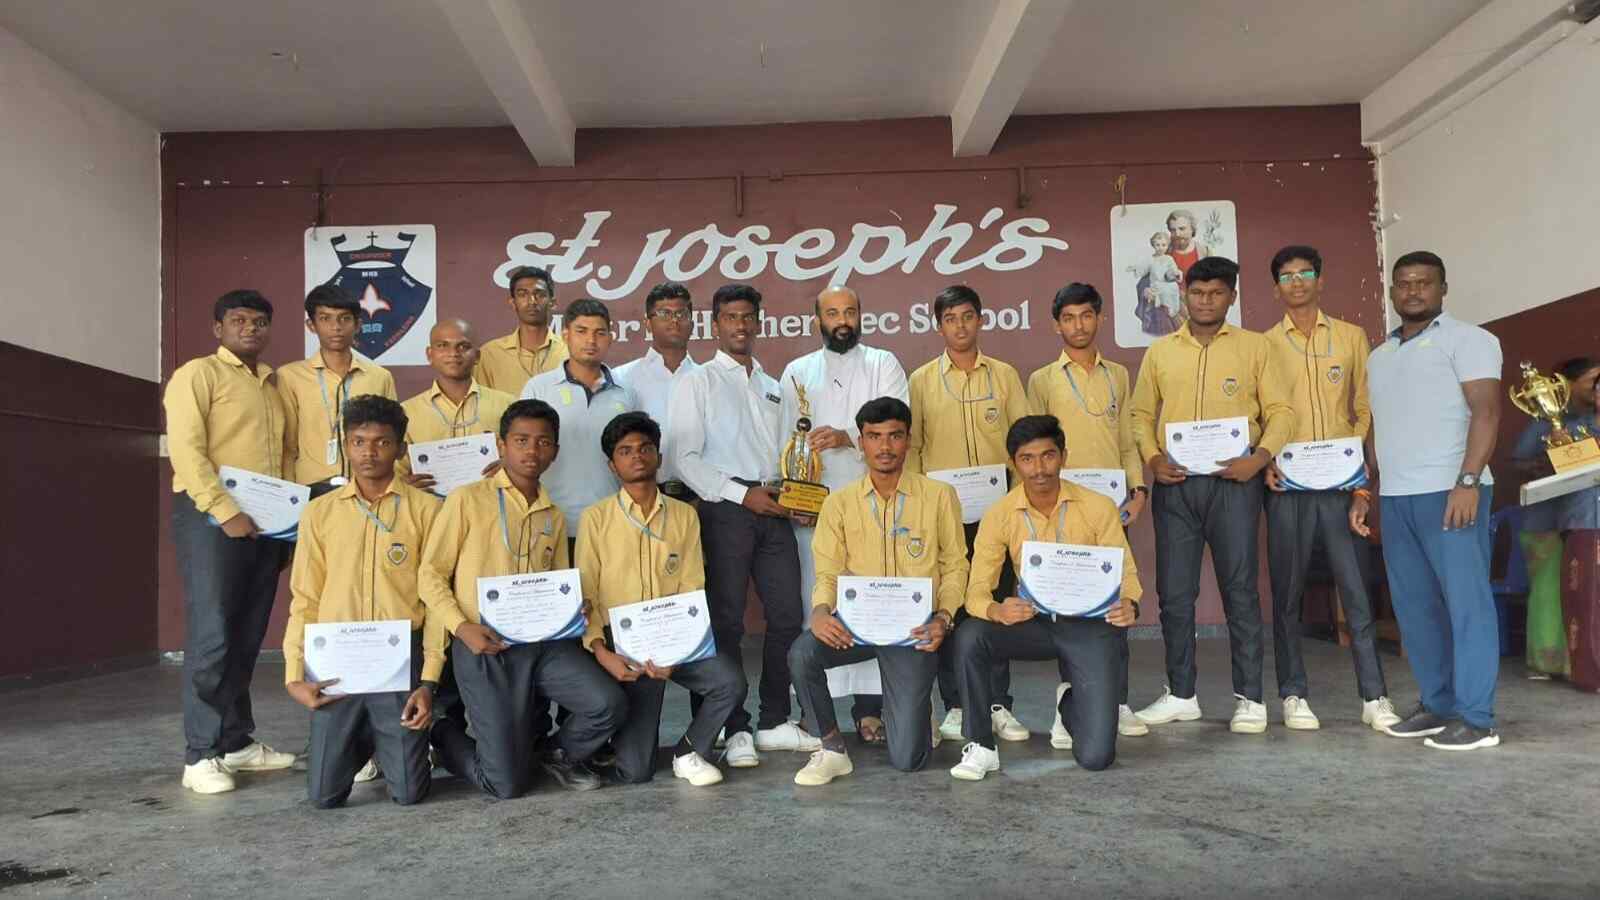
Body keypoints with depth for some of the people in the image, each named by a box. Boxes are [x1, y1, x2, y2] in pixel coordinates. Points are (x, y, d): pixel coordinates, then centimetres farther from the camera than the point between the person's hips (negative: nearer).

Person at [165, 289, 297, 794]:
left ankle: (236, 742, 17)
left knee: (247, 637, 9)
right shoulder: (198, 374, -1)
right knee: (211, 635, -7)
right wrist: (226, 512, -20)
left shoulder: (272, 385, 20)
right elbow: (186, 451, -12)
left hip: (266, 521, 7)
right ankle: (201, 754, -1)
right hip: (212, 517, -6)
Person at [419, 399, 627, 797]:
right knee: (508, 785, -6)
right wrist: (462, 627, -15)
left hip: (543, 643, 5)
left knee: (610, 704, -18)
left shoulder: (554, 517, 14)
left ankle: (562, 755, 15)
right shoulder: (468, 500, -2)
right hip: (484, 649, -4)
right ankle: (443, 732, 25)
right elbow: (430, 574, -2)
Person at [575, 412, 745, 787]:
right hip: (620, 642, -2)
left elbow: (692, 590, 2)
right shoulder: (595, 518, 1)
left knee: (730, 681, -27)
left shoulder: (684, 515, 8)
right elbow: (584, 595, -1)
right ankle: (616, 733, 27)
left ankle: (688, 752, 1)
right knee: (635, 771, -9)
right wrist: (601, 652, -16)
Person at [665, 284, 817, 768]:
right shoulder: (697, 382, 4)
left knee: (786, 616, 4)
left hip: (773, 510, 5)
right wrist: (743, 494, -12)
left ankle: (775, 721, 16)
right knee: (726, 622, -2)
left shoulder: (772, 387, 21)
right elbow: (686, 457, -6)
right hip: (725, 509, -5)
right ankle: (735, 730, 7)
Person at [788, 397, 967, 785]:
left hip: (912, 627, -2)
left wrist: (943, 617, -12)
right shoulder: (839, 503, 5)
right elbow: (828, 573, 2)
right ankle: (832, 748, -7)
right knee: (802, 653, -32)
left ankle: (915, 712, 30)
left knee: (907, 759, -9)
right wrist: (820, 610, -20)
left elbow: (954, 566, 5)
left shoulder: (939, 496, 3)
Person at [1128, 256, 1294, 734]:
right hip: (1175, 482, 2)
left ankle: (1250, 698, 9)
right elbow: (1142, 414, 13)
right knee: (1174, 592, 5)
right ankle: (1181, 694, 17)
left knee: (1240, 588, 0)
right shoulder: (1159, 351, 12)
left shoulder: (1254, 346, 6)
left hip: (1233, 480, -2)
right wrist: (1152, 458, -3)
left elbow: (1280, 409, 3)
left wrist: (1260, 456, -13)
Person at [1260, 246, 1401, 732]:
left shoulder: (1351, 337, 10)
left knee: (1357, 589, -1)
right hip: (1287, 485, 0)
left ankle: (1374, 696, 7)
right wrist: (1265, 462, -11)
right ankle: (1293, 694, 11)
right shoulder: (1264, 345, 8)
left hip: (1341, 482, 0)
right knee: (1287, 592, 3)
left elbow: (1366, 408, 10)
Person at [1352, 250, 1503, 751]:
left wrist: (1468, 482, -20)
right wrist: (1364, 490, 16)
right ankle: (1438, 705, 18)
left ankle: (1475, 718, -1)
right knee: (1414, 606, 9)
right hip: (1395, 497, 7)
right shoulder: (1379, 356, 20)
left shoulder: (1466, 339, 0)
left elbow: (1486, 412, -10)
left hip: (1449, 491, -7)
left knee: (1465, 600, -5)